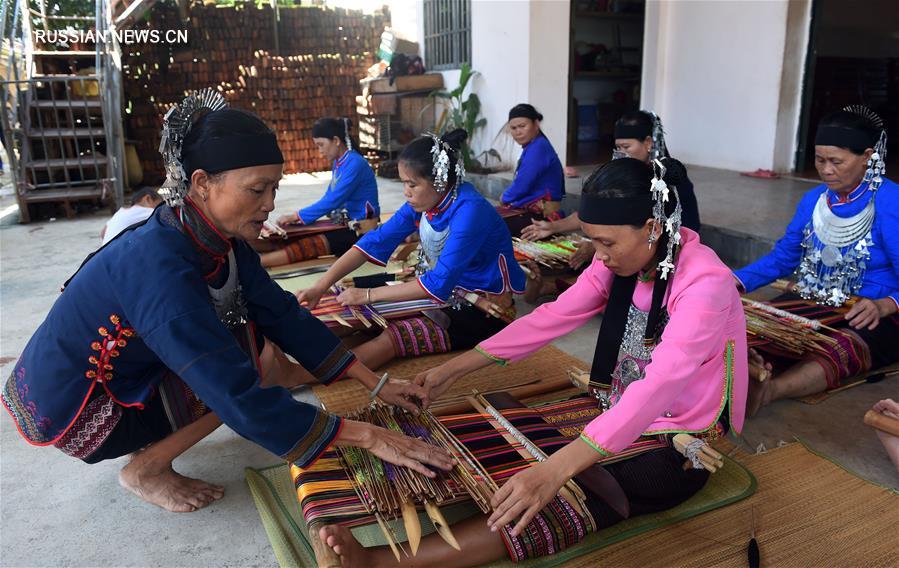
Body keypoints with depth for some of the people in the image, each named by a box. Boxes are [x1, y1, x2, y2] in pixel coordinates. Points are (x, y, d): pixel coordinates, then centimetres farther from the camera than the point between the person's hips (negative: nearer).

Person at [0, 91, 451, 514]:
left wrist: (375, 383, -8)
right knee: (258, 366, -18)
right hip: (74, 410, -8)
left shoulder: (219, 239, -9)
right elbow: (242, 398, -37)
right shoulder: (159, 268, -35)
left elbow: (285, 316, -5)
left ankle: (153, 445, 10)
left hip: (126, 371, 8)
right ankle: (147, 469, 0)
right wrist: (366, 437, -32)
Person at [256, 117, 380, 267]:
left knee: (307, 247, -25)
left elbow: (332, 201, -20)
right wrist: (300, 218, -2)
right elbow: (329, 199, 14)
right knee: (293, 240, -9)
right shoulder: (338, 164, 12)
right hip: (346, 226, 9)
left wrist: (296, 216, -13)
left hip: (361, 232, -9)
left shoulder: (355, 163, -17)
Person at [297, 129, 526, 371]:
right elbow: (375, 242, -7)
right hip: (445, 294, 9)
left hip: (484, 314, -9)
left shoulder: (470, 211, -26)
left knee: (393, 337, -26)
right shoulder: (422, 203, -3)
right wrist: (320, 287, -18)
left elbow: (439, 284, -29)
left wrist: (368, 294, -26)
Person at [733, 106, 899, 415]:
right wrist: (736, 282, -6)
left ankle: (768, 390, -64)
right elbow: (782, 258, 11)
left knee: (841, 349, -39)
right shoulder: (814, 199, 7)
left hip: (873, 320, -5)